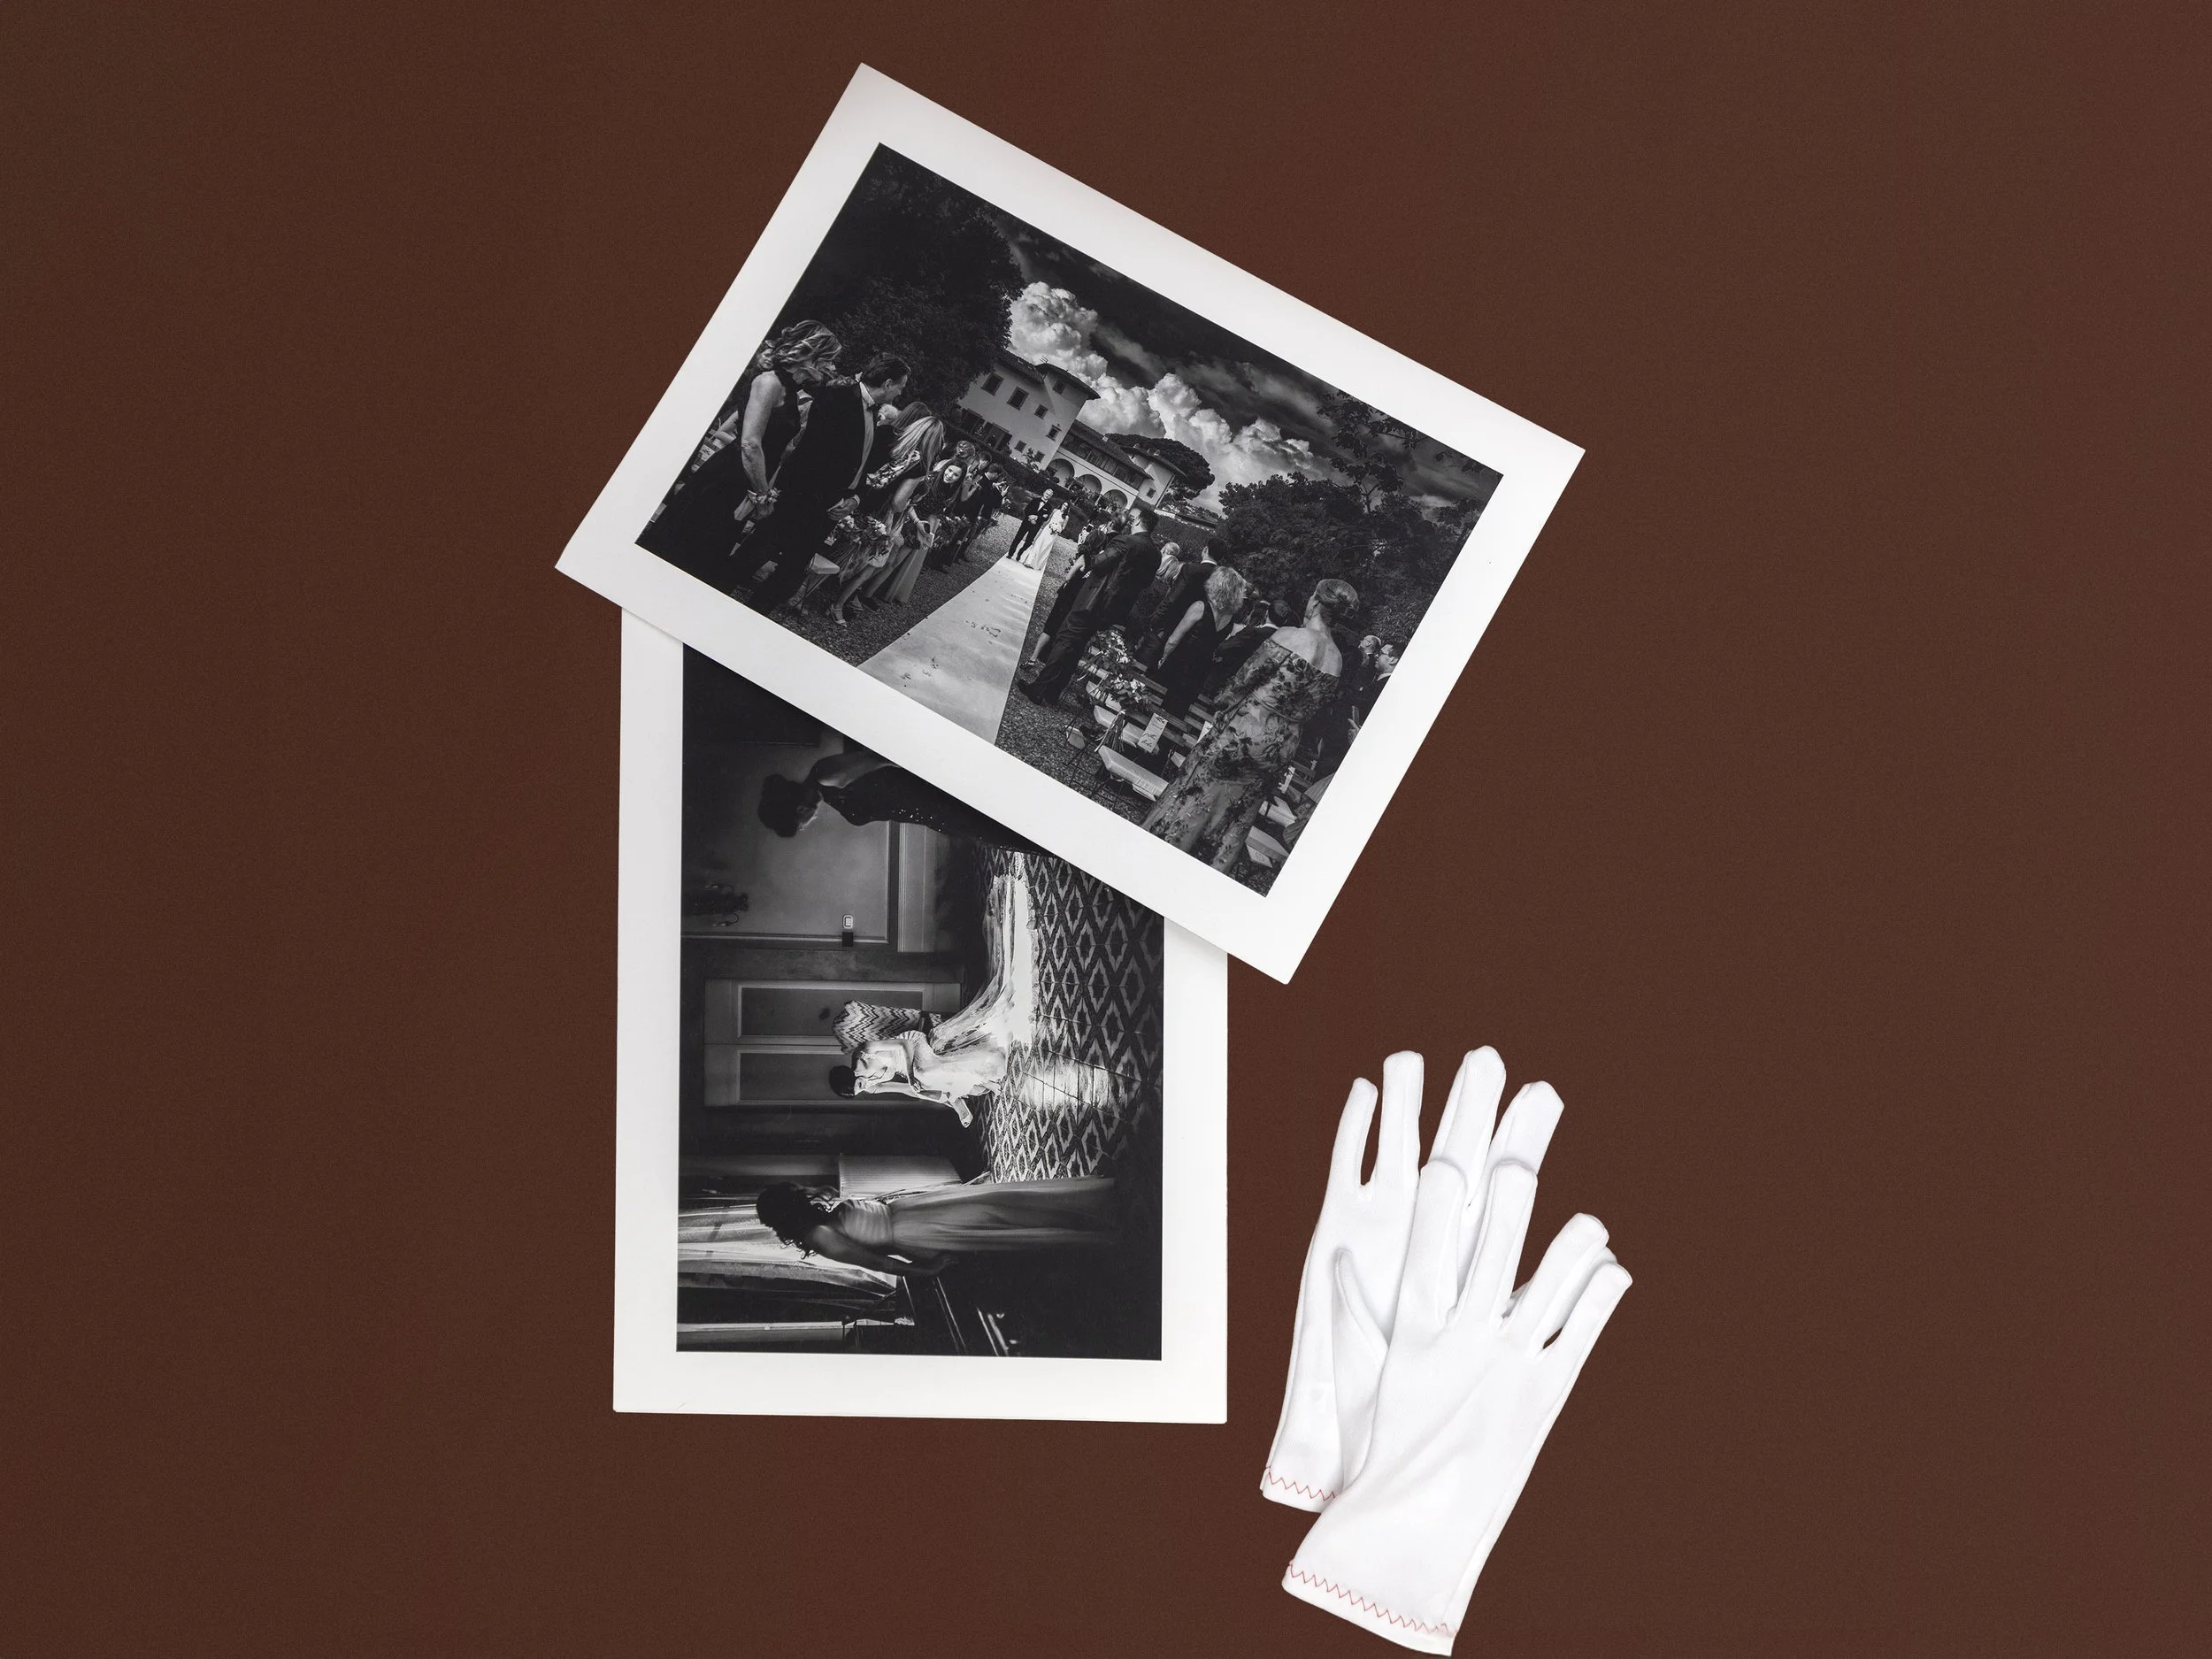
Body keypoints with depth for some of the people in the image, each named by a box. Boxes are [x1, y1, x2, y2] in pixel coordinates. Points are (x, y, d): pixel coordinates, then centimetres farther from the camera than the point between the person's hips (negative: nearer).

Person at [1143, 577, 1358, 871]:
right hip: (1282, 746, 5)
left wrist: (1224, 704, 8)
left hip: (1245, 728, -5)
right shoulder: (1337, 660, -1)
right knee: (1238, 811, 17)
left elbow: (1246, 678, -10)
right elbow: (1316, 706, 6)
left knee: (1200, 787, 10)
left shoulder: (1288, 637, -18)